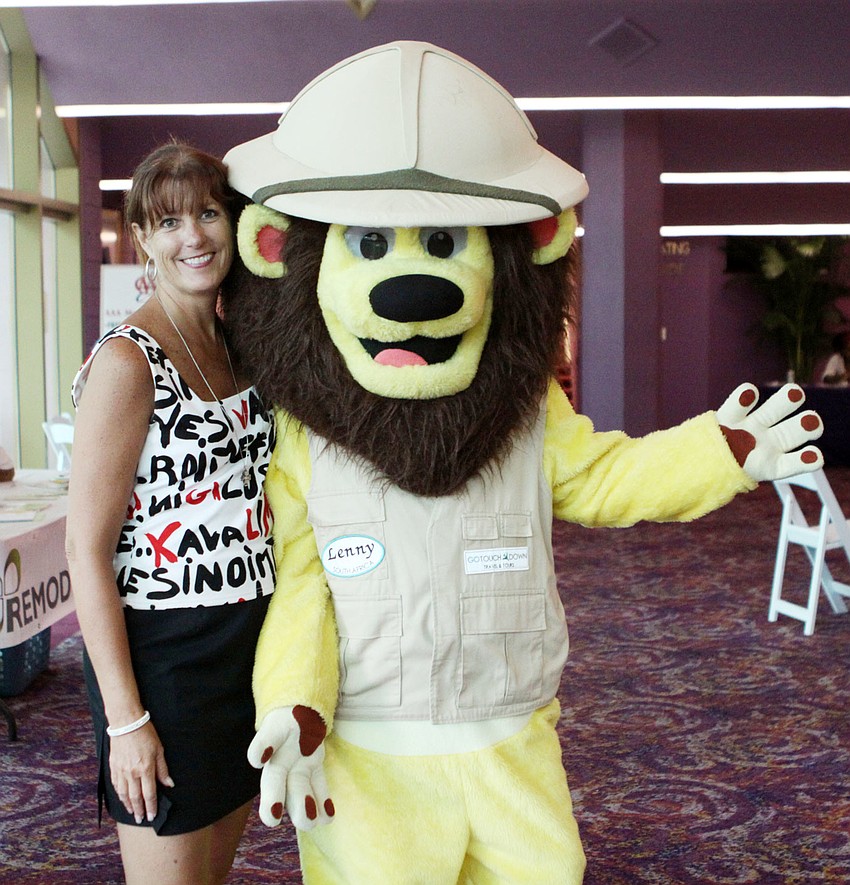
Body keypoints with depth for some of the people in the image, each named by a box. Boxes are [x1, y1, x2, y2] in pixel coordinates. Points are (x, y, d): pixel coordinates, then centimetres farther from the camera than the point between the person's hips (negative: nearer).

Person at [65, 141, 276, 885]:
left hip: (249, 648, 7)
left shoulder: (238, 347, 8)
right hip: (165, 655, -7)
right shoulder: (127, 362, -14)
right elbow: (88, 551, -16)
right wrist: (125, 719, -18)